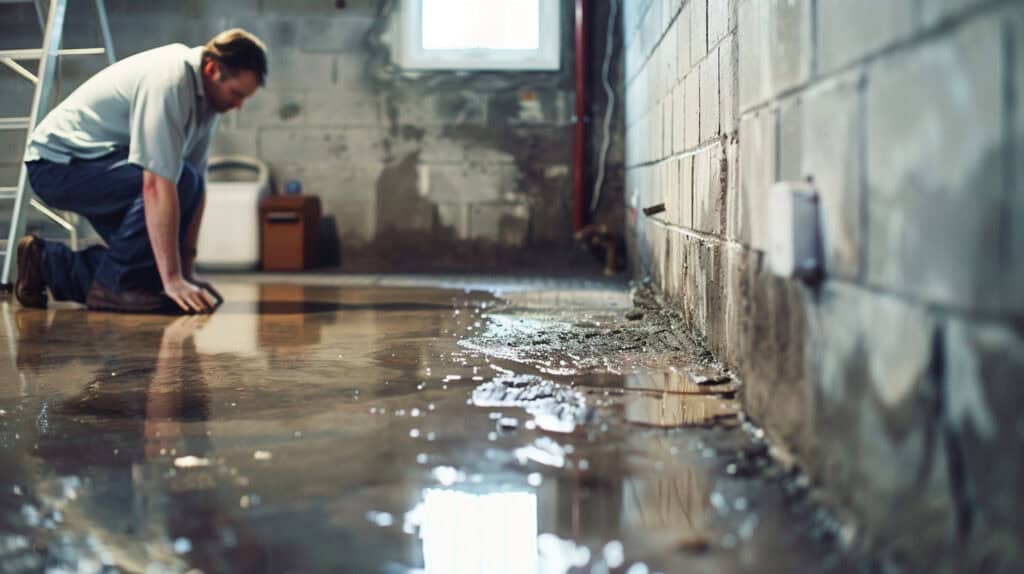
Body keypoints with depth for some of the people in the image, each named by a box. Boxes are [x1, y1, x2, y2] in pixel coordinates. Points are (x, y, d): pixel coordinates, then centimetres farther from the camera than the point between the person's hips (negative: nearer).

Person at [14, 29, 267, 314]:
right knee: (180, 179, -29)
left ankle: (48, 264, 17)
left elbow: (199, 181, 3)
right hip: (57, 162, -9)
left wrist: (187, 269, 0)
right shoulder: (169, 82, -29)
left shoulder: (206, 90, 0)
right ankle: (114, 284, -17)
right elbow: (157, 185, -35)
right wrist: (173, 279, -36)